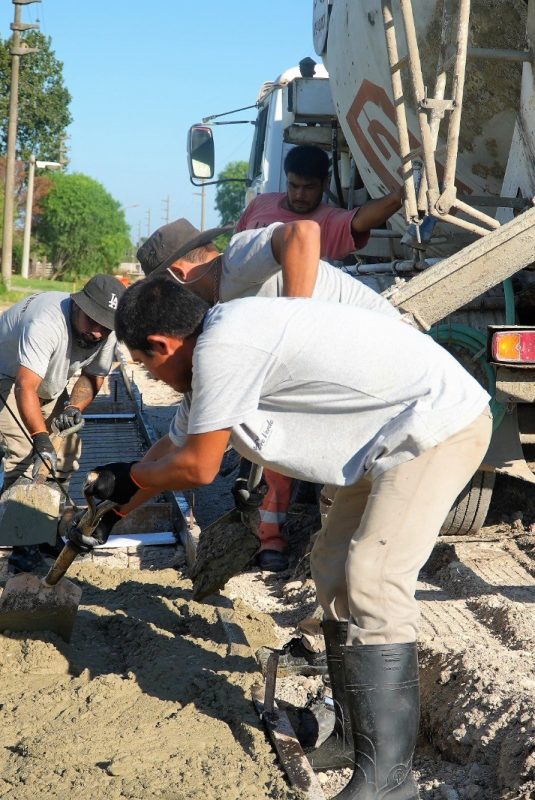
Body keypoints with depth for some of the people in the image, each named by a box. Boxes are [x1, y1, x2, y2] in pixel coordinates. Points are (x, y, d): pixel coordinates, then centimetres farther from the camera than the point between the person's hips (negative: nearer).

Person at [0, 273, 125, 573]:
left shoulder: (107, 334, -17)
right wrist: (41, 439, -54)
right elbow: (26, 387, -45)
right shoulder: (47, 321, -40)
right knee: (25, 453, -20)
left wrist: (73, 407, -22)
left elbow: (93, 376, -3)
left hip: (49, 384, 7)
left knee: (68, 449, 0)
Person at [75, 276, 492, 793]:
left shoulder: (220, 348, -22)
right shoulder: (222, 348, 10)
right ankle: (355, 738, 21)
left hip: (441, 421, -11)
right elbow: (174, 446, 22)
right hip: (397, 438, 11)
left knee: (372, 585, -16)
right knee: (335, 570, 13)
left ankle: (387, 777, -9)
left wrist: (130, 476, 6)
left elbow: (197, 467, -13)